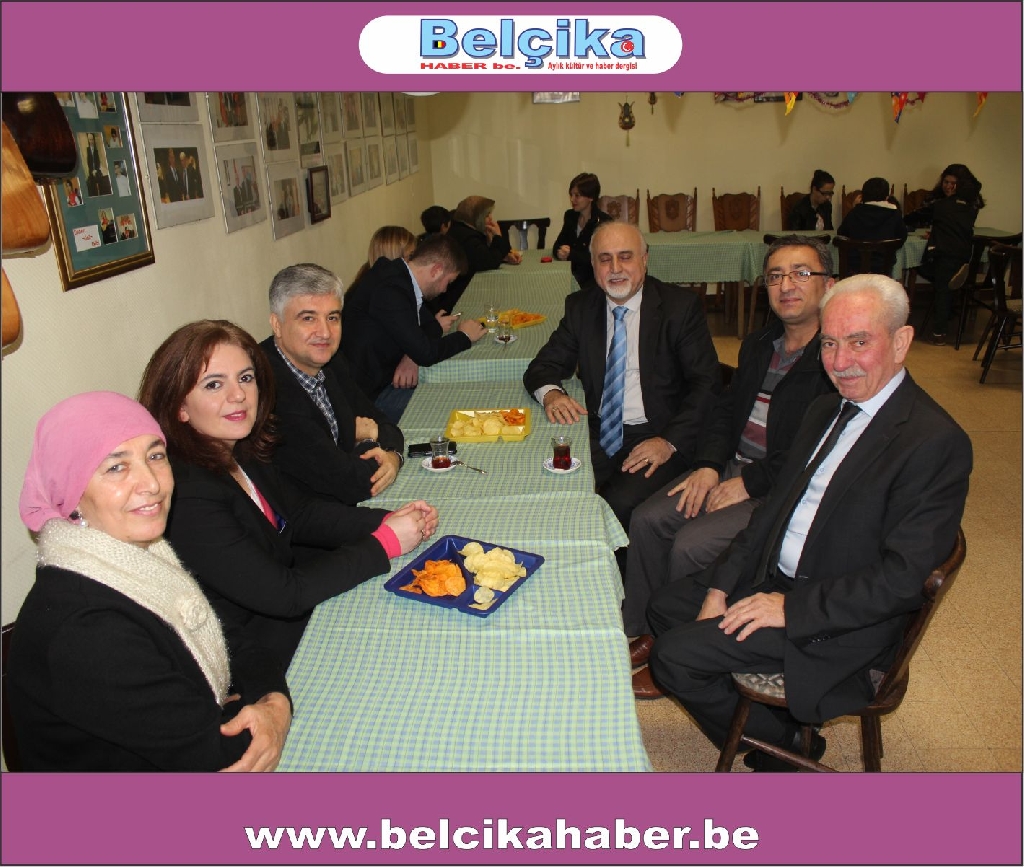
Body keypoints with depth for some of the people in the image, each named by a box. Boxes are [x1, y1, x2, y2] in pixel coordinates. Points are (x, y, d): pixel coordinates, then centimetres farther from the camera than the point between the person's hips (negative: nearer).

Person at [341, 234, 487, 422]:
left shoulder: (398, 274, 4)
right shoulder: (390, 290, -25)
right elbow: (425, 353, -26)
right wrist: (463, 336, -8)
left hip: (385, 375, 9)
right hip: (368, 393, -9)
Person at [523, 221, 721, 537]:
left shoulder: (680, 307, -2)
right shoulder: (580, 307, 10)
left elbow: (706, 385, -6)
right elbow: (544, 367, 10)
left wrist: (669, 441, -20)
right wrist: (550, 393, -16)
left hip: (655, 439, -3)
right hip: (597, 436, 3)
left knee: (619, 505, -28)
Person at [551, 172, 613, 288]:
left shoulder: (604, 221, -11)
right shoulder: (570, 216, 9)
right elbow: (558, 244, 9)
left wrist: (571, 254, -21)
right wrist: (561, 253, -14)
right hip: (572, 271, 6)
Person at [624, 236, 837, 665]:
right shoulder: (758, 344, 13)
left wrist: (750, 483, -18)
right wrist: (708, 465, -2)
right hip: (731, 468, 8)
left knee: (691, 545, -22)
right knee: (647, 519, -8)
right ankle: (646, 632, 9)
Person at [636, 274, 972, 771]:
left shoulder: (936, 442, -20)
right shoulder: (825, 411, 7)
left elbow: (902, 577, -23)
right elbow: (775, 509, 9)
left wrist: (791, 608, -22)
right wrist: (720, 587, 0)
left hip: (842, 624, -8)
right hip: (776, 582, 9)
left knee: (674, 655, -13)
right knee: (664, 607, 9)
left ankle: (785, 746, 10)